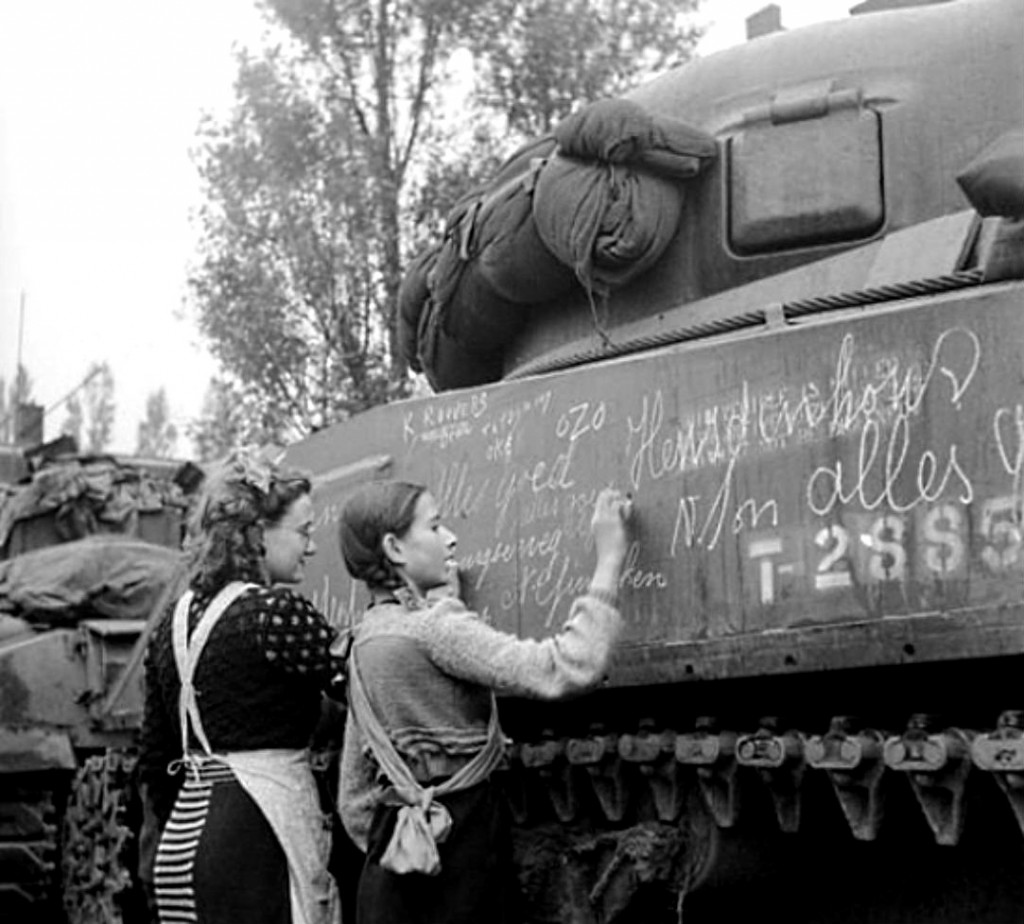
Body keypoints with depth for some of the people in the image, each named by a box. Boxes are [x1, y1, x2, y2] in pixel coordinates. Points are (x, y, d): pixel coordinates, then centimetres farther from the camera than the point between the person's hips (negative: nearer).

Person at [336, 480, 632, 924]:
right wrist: (609, 558, -16)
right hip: (460, 841, -8)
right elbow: (566, 670, -23)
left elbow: (355, 796, 17)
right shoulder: (434, 626, -13)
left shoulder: (364, 642, 13)